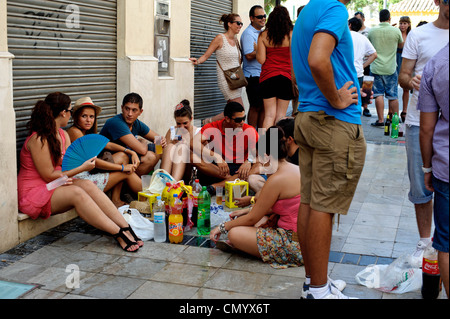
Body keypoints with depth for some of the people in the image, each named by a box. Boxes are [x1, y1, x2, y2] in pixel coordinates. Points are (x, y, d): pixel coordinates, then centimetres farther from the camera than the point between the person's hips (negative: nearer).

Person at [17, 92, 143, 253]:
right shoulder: (38, 140, -19)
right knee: (76, 193, -32)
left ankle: (126, 228, -30)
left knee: (87, 185, -21)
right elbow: (49, 176, -17)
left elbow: (67, 166, 4)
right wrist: (82, 168, -15)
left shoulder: (64, 135, 9)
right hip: (34, 193, -7)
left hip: (54, 186, 8)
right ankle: (118, 234, -34)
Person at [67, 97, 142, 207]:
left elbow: (108, 145, 14)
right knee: (127, 173, -3)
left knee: (122, 156, 7)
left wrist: (131, 152, -1)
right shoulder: (74, 132, -17)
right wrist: (123, 167, -14)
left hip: (88, 174, 10)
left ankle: (116, 200, 4)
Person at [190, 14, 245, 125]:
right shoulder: (220, 38, -7)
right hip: (225, 79, -7)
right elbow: (206, 55, -6)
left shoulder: (235, 39, 13)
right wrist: (197, 61, -24)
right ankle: (209, 121, -3)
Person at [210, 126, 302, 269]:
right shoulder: (296, 170, 8)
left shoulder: (277, 179, -19)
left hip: (294, 245, -10)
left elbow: (252, 219, -10)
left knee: (234, 233, -10)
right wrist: (248, 210, 26)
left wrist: (223, 227, 3)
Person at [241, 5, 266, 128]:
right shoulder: (248, 33, -10)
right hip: (253, 76, -8)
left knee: (264, 106, 9)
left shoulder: (262, 33, 18)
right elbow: (249, 55, -21)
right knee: (256, 107, -4)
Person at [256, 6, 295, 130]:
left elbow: (261, 59, -2)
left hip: (267, 78, 1)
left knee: (269, 115, 3)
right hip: (286, 77, -1)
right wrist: (295, 78, 8)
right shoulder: (291, 35, -1)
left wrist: (257, 50, 15)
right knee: (281, 115, 6)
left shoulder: (263, 35, 1)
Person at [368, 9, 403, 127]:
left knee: (379, 94, 2)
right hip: (391, 68, 0)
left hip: (376, 67, 0)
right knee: (393, 96, 7)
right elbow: (401, 44, 14)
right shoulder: (396, 31, -5)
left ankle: (381, 120, 0)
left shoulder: (372, 31, -3)